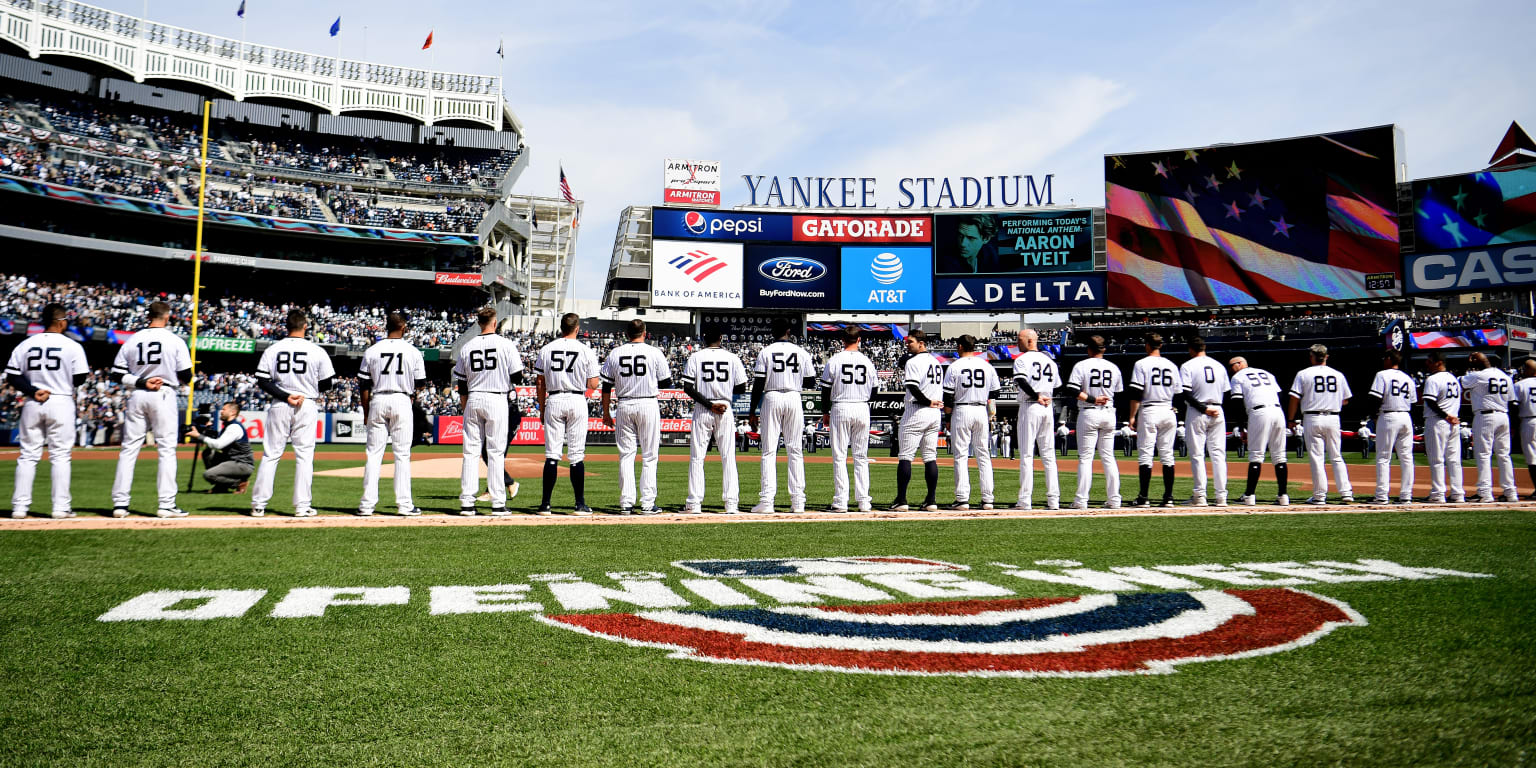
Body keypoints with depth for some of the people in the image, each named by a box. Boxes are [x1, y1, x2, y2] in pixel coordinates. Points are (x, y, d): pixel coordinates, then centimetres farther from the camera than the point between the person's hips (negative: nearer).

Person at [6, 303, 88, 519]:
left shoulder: (25, 345, 6)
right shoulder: (72, 346, -5)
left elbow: (12, 376, 1)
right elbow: (80, 378, -5)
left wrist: (33, 390, -5)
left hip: (32, 404, 3)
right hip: (61, 403, -3)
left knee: (28, 455, 9)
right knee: (60, 456, 1)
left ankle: (19, 507, 8)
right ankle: (61, 507, 0)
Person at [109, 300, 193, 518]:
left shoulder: (132, 340, 6)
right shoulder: (176, 341, -3)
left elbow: (118, 374, 2)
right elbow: (186, 377, -3)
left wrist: (139, 382, -3)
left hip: (137, 395, 3)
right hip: (164, 395, -3)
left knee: (129, 449, 7)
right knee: (167, 449, 0)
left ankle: (120, 503, 6)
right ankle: (166, 504, -4)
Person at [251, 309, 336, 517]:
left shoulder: (273, 349, 1)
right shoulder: (317, 351, -3)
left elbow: (262, 381, -4)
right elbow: (328, 383, -1)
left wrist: (284, 396, -9)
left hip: (279, 407, 2)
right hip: (306, 407, -2)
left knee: (270, 455, 7)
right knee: (304, 456, 3)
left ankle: (258, 504, 8)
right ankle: (302, 506, 2)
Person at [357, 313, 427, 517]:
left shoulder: (372, 350, 4)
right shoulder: (413, 351, 0)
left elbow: (364, 385, 5)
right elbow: (420, 383, 2)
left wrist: (366, 413, 11)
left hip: (378, 401, 2)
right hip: (402, 401, -1)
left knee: (373, 453, 5)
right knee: (402, 454, 2)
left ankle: (367, 504, 3)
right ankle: (404, 504, 1)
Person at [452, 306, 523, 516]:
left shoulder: (467, 347, 8)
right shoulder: (506, 344, -3)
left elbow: (461, 384, 11)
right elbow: (517, 377, -6)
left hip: (473, 400, 3)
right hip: (497, 400, -3)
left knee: (471, 451, 6)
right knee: (496, 451, -1)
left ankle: (466, 502, 4)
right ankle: (498, 503, -2)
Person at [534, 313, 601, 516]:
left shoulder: (546, 349, 4)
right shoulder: (586, 351, -2)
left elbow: (540, 383, 5)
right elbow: (593, 384, -4)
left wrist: (542, 409, 13)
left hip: (554, 401, 2)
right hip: (577, 401, -2)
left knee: (551, 454, 4)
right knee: (577, 455, 3)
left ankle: (545, 505, 1)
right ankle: (580, 505, 5)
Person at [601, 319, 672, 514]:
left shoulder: (615, 353, 4)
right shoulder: (654, 353, -3)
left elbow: (606, 386, 5)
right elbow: (666, 383, 0)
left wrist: (606, 412, 12)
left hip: (624, 406, 2)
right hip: (648, 405, -2)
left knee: (626, 455, 6)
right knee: (649, 456, 3)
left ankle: (626, 503, 3)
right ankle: (647, 503, 0)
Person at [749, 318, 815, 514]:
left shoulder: (766, 352, -1)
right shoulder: (802, 353, 5)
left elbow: (758, 384, -4)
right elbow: (811, 383, 5)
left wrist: (752, 411, 1)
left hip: (772, 399, -2)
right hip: (794, 398, 2)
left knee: (769, 451, -1)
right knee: (795, 450, 6)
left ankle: (766, 500, -7)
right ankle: (798, 501, 4)